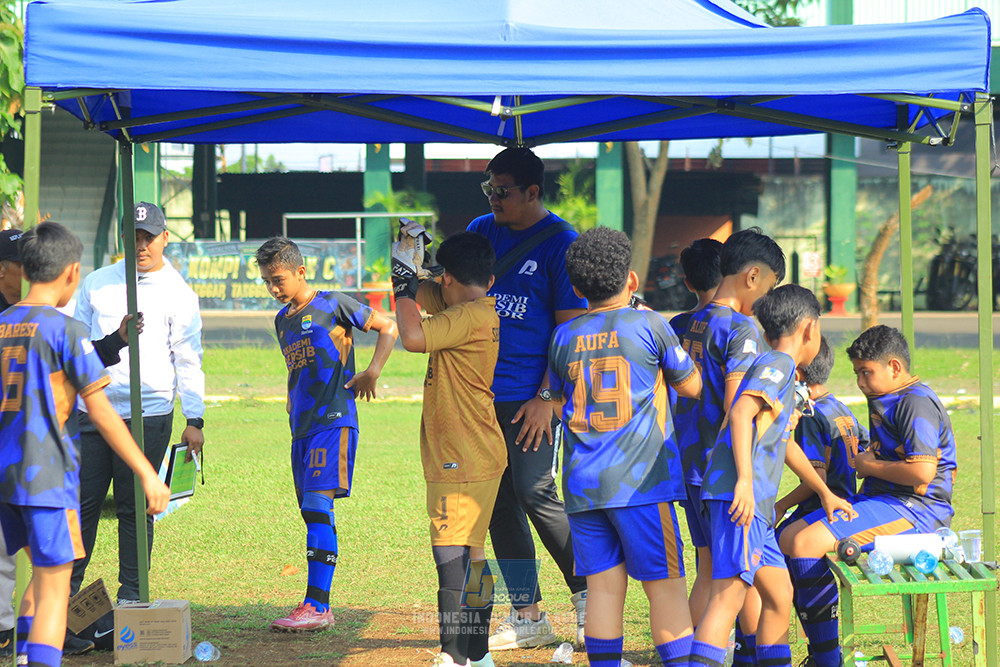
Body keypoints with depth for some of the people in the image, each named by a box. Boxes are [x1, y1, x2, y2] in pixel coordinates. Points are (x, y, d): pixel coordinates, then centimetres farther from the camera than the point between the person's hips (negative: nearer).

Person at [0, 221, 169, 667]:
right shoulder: (65, 330, -9)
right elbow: (100, 412, -11)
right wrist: (147, 473, -7)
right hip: (46, 476, -7)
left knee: (45, 571, 21)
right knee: (54, 587, -5)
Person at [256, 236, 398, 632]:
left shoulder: (333, 305, -3)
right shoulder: (282, 320, 19)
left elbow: (388, 327, 1)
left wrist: (371, 373, -8)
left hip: (334, 421, -8)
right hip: (302, 427, 8)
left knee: (318, 506, -17)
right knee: (311, 512, 6)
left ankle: (316, 605, -20)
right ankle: (319, 609, 9)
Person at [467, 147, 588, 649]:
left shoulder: (559, 243, -6)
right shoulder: (481, 231, 12)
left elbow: (571, 328, -8)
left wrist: (546, 398, -13)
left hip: (530, 395, -6)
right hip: (482, 391, 6)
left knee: (535, 494, -10)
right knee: (498, 501, 6)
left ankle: (587, 597, 8)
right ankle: (527, 618, 13)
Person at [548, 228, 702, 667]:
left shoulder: (563, 337, 8)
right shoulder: (649, 325, -3)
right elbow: (691, 386, 8)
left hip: (582, 484, 4)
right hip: (640, 482, -4)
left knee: (603, 588, 5)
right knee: (665, 587, 1)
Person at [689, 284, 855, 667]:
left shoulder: (782, 372, 28)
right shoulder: (777, 364, -3)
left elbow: (785, 442, 41)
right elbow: (741, 413, -20)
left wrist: (824, 493, 50)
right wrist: (745, 480, -30)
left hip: (755, 502, 10)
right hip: (740, 495, -10)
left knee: (779, 594, 15)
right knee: (729, 594, -20)